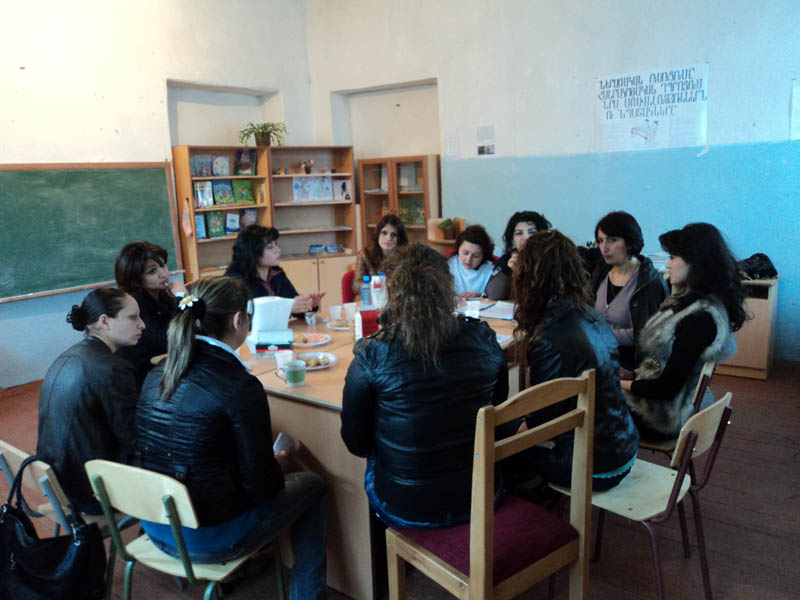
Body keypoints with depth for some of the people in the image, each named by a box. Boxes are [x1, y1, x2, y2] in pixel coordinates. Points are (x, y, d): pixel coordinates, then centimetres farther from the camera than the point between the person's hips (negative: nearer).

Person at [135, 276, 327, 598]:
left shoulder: (157, 373, -3)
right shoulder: (241, 388, -25)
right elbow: (261, 486, -19)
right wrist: (279, 464, 3)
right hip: (207, 541, -7)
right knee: (312, 485, 15)